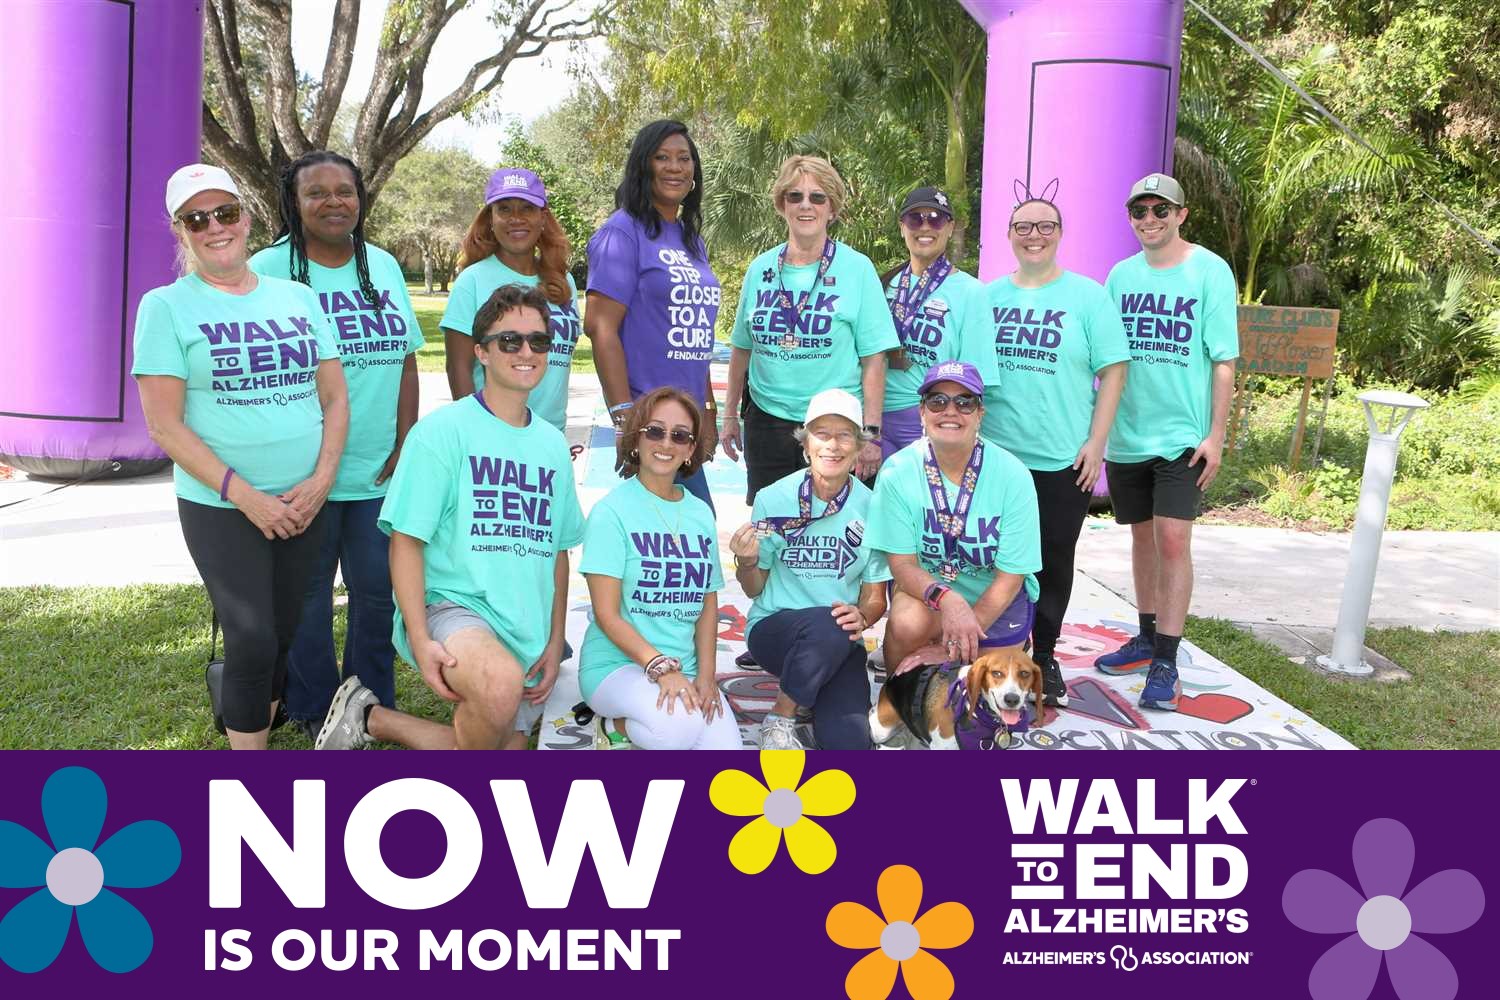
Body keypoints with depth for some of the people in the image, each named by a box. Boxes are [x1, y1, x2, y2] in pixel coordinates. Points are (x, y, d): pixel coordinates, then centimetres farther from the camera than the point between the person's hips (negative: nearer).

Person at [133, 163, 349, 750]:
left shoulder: (298, 298, 8)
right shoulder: (166, 306, -3)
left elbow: (335, 397, 8)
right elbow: (165, 423, -8)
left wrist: (320, 480, -7)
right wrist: (244, 495, -15)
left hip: (303, 504, 4)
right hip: (219, 507, -4)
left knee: (284, 637, 9)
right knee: (253, 640, -10)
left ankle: (259, 738, 25)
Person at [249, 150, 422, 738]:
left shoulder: (383, 266, 10)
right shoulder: (269, 270, -6)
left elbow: (406, 358, 12)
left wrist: (406, 443, 4)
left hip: (380, 470, 4)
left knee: (378, 591, 11)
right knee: (307, 597, 7)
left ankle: (374, 706, 27)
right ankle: (313, 712, 24)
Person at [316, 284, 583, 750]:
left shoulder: (553, 444, 12)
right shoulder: (443, 431, -7)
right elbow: (405, 540, -10)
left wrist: (555, 642, 9)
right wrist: (421, 640, -19)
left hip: (526, 637, 7)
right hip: (451, 605, -7)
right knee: (502, 682, -38)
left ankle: (371, 719, 24)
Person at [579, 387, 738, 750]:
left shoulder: (700, 513, 10)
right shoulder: (612, 511, -8)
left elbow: (708, 605, 11)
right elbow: (606, 613, -12)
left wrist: (705, 675, -3)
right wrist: (660, 667, -22)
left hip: (684, 669, 5)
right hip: (617, 664, -5)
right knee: (679, 728, -34)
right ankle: (614, 726, -2)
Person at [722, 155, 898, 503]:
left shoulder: (857, 268, -4)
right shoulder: (760, 269, 7)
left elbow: (873, 358, -6)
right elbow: (742, 348, 16)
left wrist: (871, 433, -10)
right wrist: (730, 415, 15)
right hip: (766, 420, 4)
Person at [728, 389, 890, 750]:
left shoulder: (871, 508, -4)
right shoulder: (774, 499, -6)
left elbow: (875, 597, 3)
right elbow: (754, 589, 3)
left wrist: (862, 617, -19)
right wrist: (747, 562, -18)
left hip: (840, 643, 1)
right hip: (774, 627, -1)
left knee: (849, 741, -25)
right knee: (827, 625, -36)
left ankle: (820, 699, 10)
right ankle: (780, 720, -11)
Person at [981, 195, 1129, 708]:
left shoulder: (1087, 296, -1)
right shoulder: (989, 296, 8)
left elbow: (1113, 372, -3)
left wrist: (1096, 443, -9)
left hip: (1064, 459, -2)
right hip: (995, 454, 2)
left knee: (1054, 560, 7)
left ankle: (1045, 655, 22)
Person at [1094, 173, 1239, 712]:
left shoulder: (1210, 271, -4)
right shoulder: (1120, 275, 7)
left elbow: (1223, 359, -5)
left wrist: (1215, 435, -10)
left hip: (1182, 434, -4)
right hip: (1127, 431, 4)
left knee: (1173, 540, -11)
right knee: (1142, 536, 14)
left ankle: (1165, 664, -5)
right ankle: (1147, 638, 28)